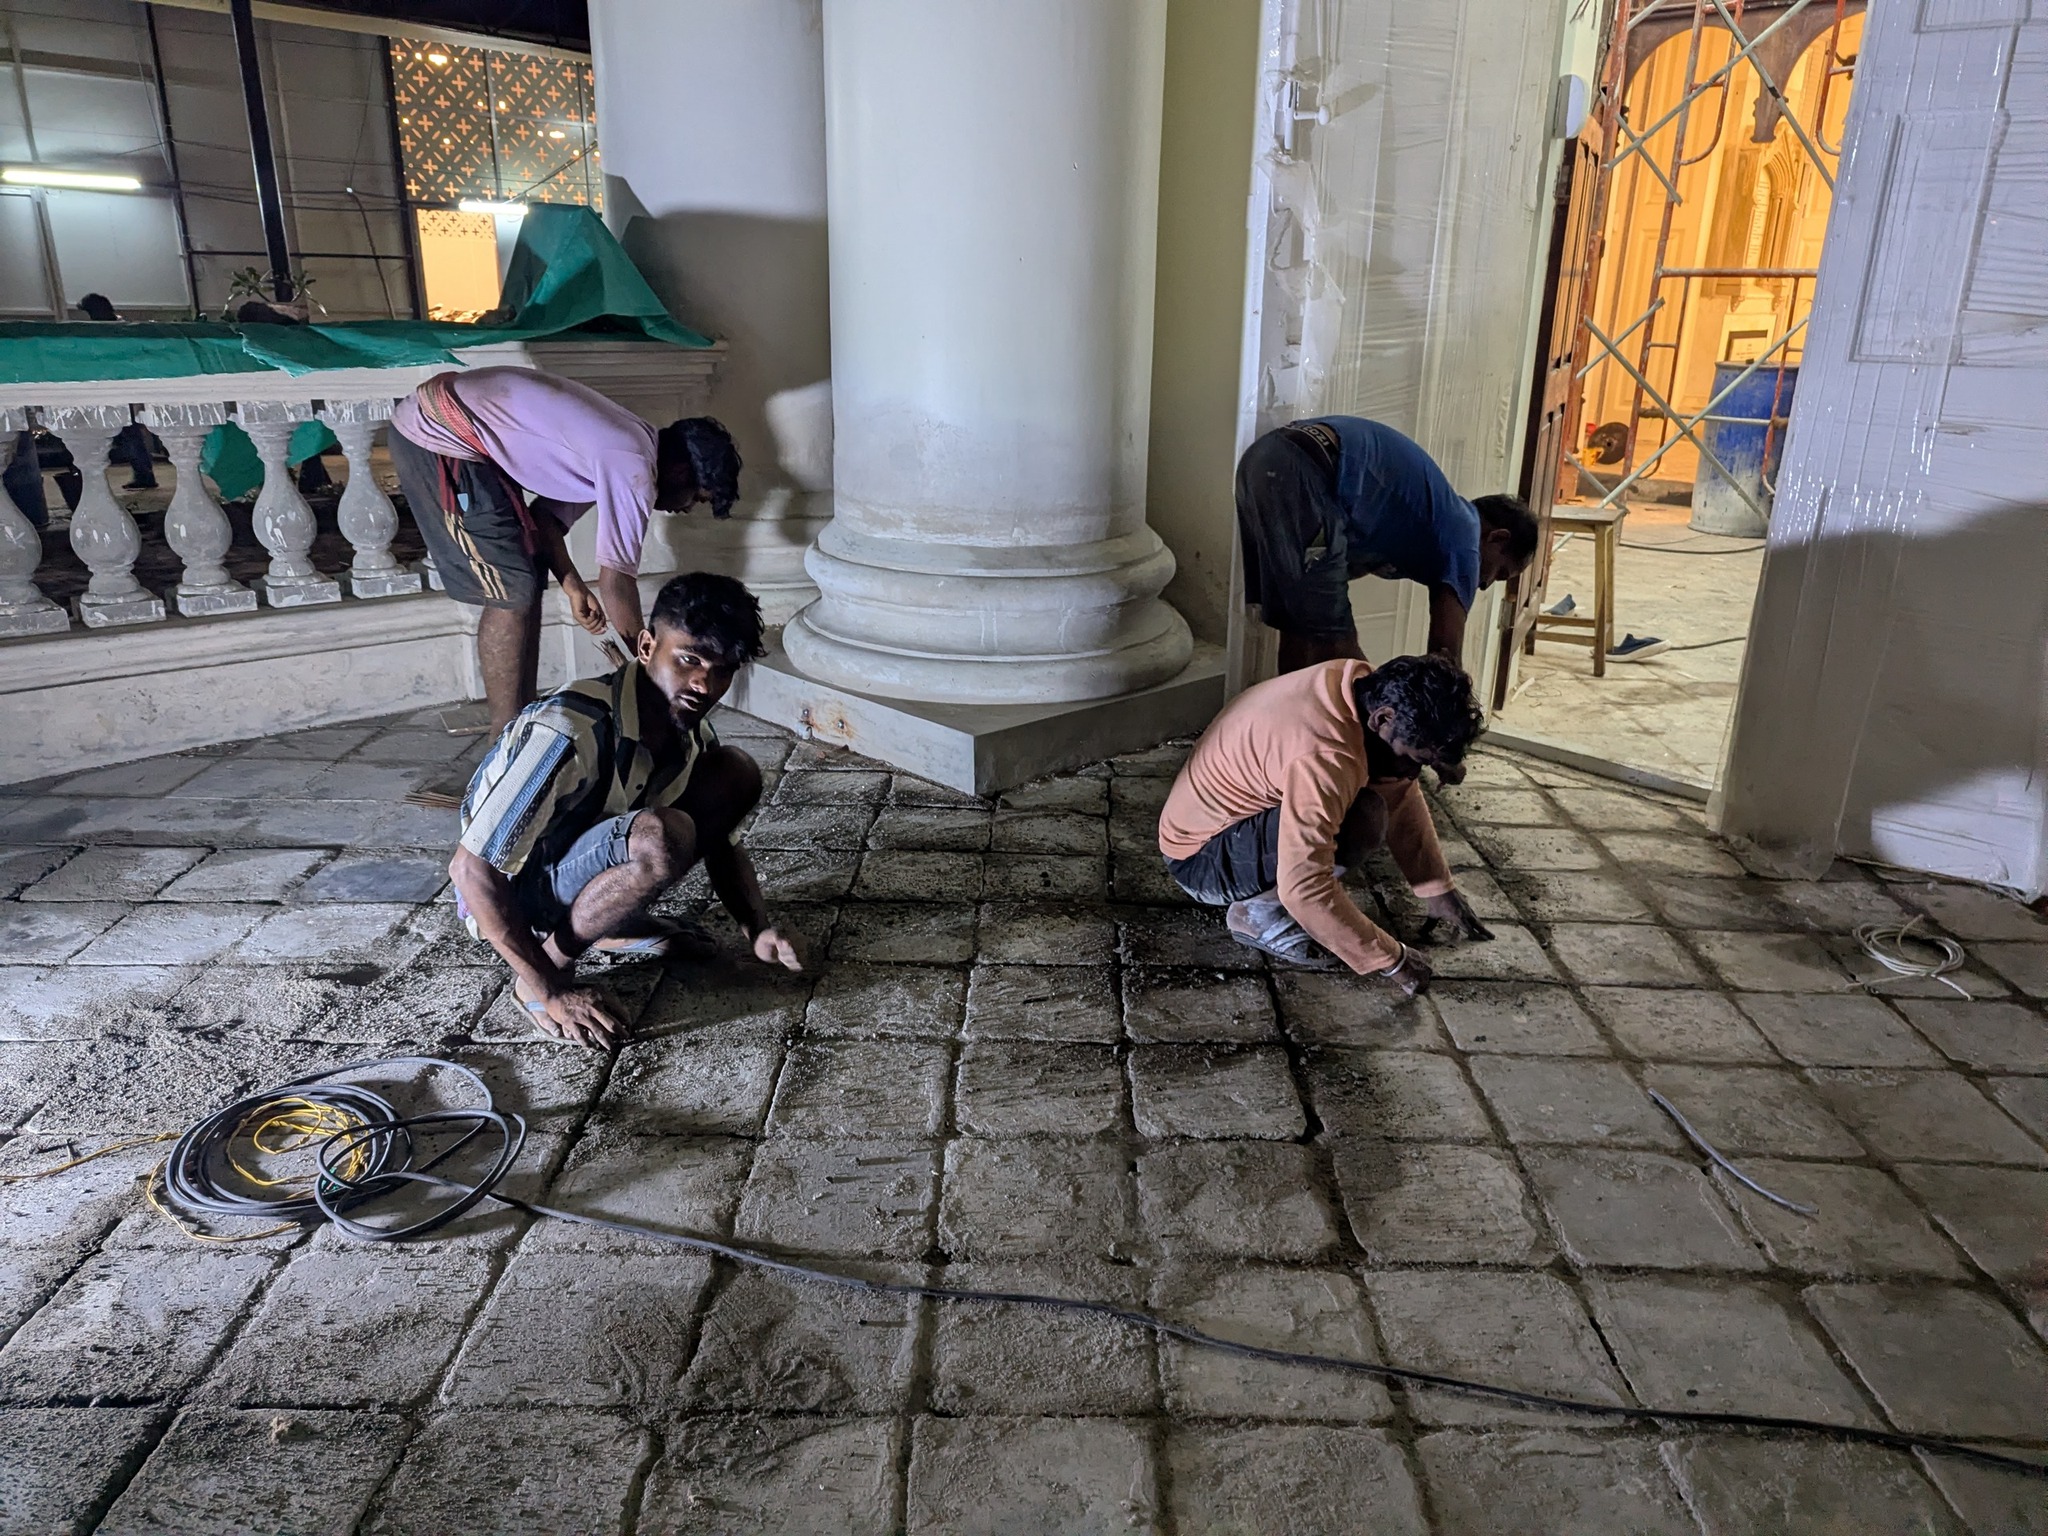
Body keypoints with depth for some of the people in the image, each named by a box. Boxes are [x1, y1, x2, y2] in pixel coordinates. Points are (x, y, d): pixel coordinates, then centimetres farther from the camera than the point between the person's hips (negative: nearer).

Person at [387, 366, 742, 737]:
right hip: (435, 433, -10)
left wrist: (574, 588, 6)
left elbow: (546, 515, 14)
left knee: (528, 579, 11)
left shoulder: (622, 442, 10)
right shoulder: (633, 469, -20)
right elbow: (615, 583, -18)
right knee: (513, 592, -7)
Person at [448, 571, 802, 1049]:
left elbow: (722, 844, 6)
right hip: (513, 896, -7)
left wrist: (758, 929, -12)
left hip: (583, 864, 8)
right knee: (662, 838, -35)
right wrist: (550, 992, -27)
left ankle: (620, 924, 6)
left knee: (737, 775, -3)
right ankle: (551, 970, -12)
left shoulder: (692, 732, -8)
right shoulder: (570, 734, -33)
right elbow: (471, 869, -30)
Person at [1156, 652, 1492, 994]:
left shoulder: (1368, 687, -7)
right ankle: (1257, 913, -7)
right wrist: (1390, 960, -26)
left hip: (1244, 817, 9)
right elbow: (1304, 889, -37)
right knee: (1363, 820, -27)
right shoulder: (1323, 757, -34)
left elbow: (1402, 798, 4)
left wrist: (1440, 892, 2)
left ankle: (1263, 888, 7)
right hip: (1201, 857, -9)